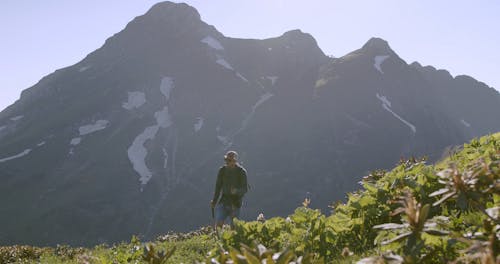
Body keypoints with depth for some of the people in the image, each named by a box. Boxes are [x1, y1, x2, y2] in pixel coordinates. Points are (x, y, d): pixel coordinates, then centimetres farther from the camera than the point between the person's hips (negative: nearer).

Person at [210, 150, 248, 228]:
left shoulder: (241, 171, -9)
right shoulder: (222, 170, 0)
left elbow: (245, 189, -11)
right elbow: (218, 187, 7)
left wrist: (237, 191, -32)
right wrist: (214, 201, 1)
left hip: (235, 203, -2)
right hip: (224, 201, 2)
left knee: (233, 226, 1)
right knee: (218, 223, -12)